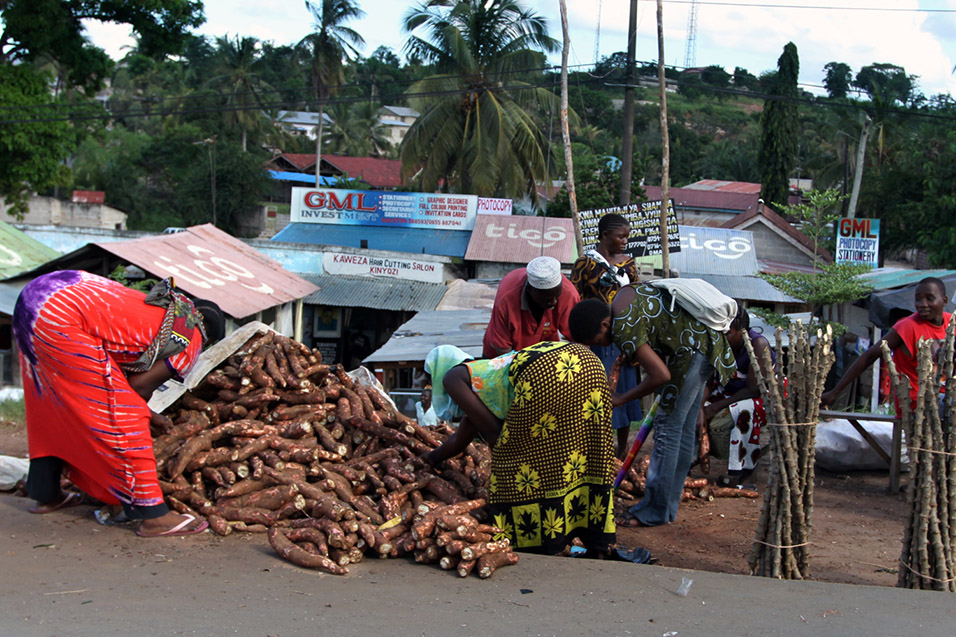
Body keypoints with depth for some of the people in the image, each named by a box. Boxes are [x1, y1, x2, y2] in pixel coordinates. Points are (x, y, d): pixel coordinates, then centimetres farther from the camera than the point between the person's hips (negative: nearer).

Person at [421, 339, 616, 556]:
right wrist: (432, 457, 72)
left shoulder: (452, 376, 19)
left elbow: (492, 430, 8)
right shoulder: (483, 368, 42)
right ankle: (598, 544, 19)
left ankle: (543, 544, 9)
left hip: (541, 373, -8)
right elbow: (460, 440, 56)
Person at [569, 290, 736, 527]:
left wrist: (622, 399, -14)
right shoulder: (623, 295, 6)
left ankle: (655, 511, -2)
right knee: (684, 429, 13)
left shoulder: (623, 328, -23)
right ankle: (668, 505, 20)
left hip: (694, 348, -11)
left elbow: (661, 375, -25)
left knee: (667, 427, -7)